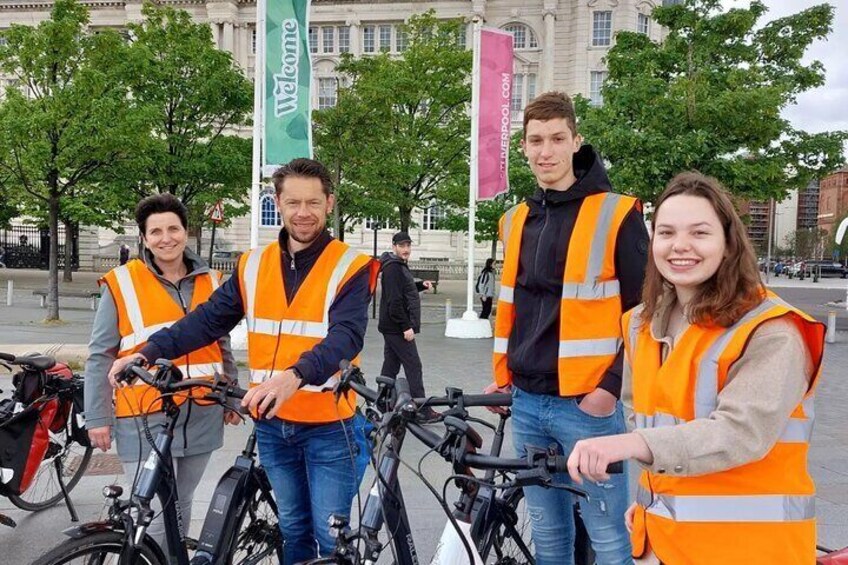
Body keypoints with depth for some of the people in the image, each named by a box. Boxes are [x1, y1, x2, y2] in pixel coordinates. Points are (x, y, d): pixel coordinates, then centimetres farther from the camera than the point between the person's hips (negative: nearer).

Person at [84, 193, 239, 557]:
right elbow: (100, 357, -2)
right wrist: (97, 417, -4)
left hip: (201, 416, 4)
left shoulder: (210, 283, 8)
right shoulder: (122, 284, -5)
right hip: (146, 418, -4)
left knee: (181, 505, 17)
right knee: (155, 516, -6)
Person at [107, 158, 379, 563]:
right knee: (292, 530, 20)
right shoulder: (253, 266, 5)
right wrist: (147, 353, -7)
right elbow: (208, 320, 5)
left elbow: (346, 336, -23)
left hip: (328, 427, -4)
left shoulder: (349, 268, -10)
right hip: (272, 425, 4)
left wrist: (296, 375, -40)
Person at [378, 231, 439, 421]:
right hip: (397, 328, -10)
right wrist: (406, 326, -22)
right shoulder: (393, 268, -15)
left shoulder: (399, 266, 17)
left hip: (392, 328, 10)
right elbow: (394, 300, -22)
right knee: (414, 367, -7)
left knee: (390, 367, 12)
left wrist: (420, 285, 10)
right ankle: (423, 411, -5)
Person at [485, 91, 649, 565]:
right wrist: (504, 375, 15)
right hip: (527, 404, 6)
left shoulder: (616, 214, -6)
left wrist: (612, 384, -13)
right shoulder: (517, 220, 12)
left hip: (588, 404, -6)